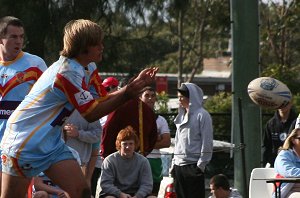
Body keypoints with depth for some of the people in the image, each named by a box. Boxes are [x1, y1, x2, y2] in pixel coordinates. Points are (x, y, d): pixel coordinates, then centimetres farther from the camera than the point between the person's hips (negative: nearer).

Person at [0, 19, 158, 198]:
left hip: (51, 142, 9)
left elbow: (103, 100, 9)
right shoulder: (68, 72, -23)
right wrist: (127, 94, -20)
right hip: (25, 141, -9)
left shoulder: (89, 68, 6)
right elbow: (91, 113, -18)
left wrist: (135, 84, -2)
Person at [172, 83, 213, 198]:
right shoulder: (181, 116, 17)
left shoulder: (202, 115, -6)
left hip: (193, 166, -8)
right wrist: (174, 162, 15)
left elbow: (207, 142, -10)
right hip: (179, 166, 8)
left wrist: (201, 164, -14)